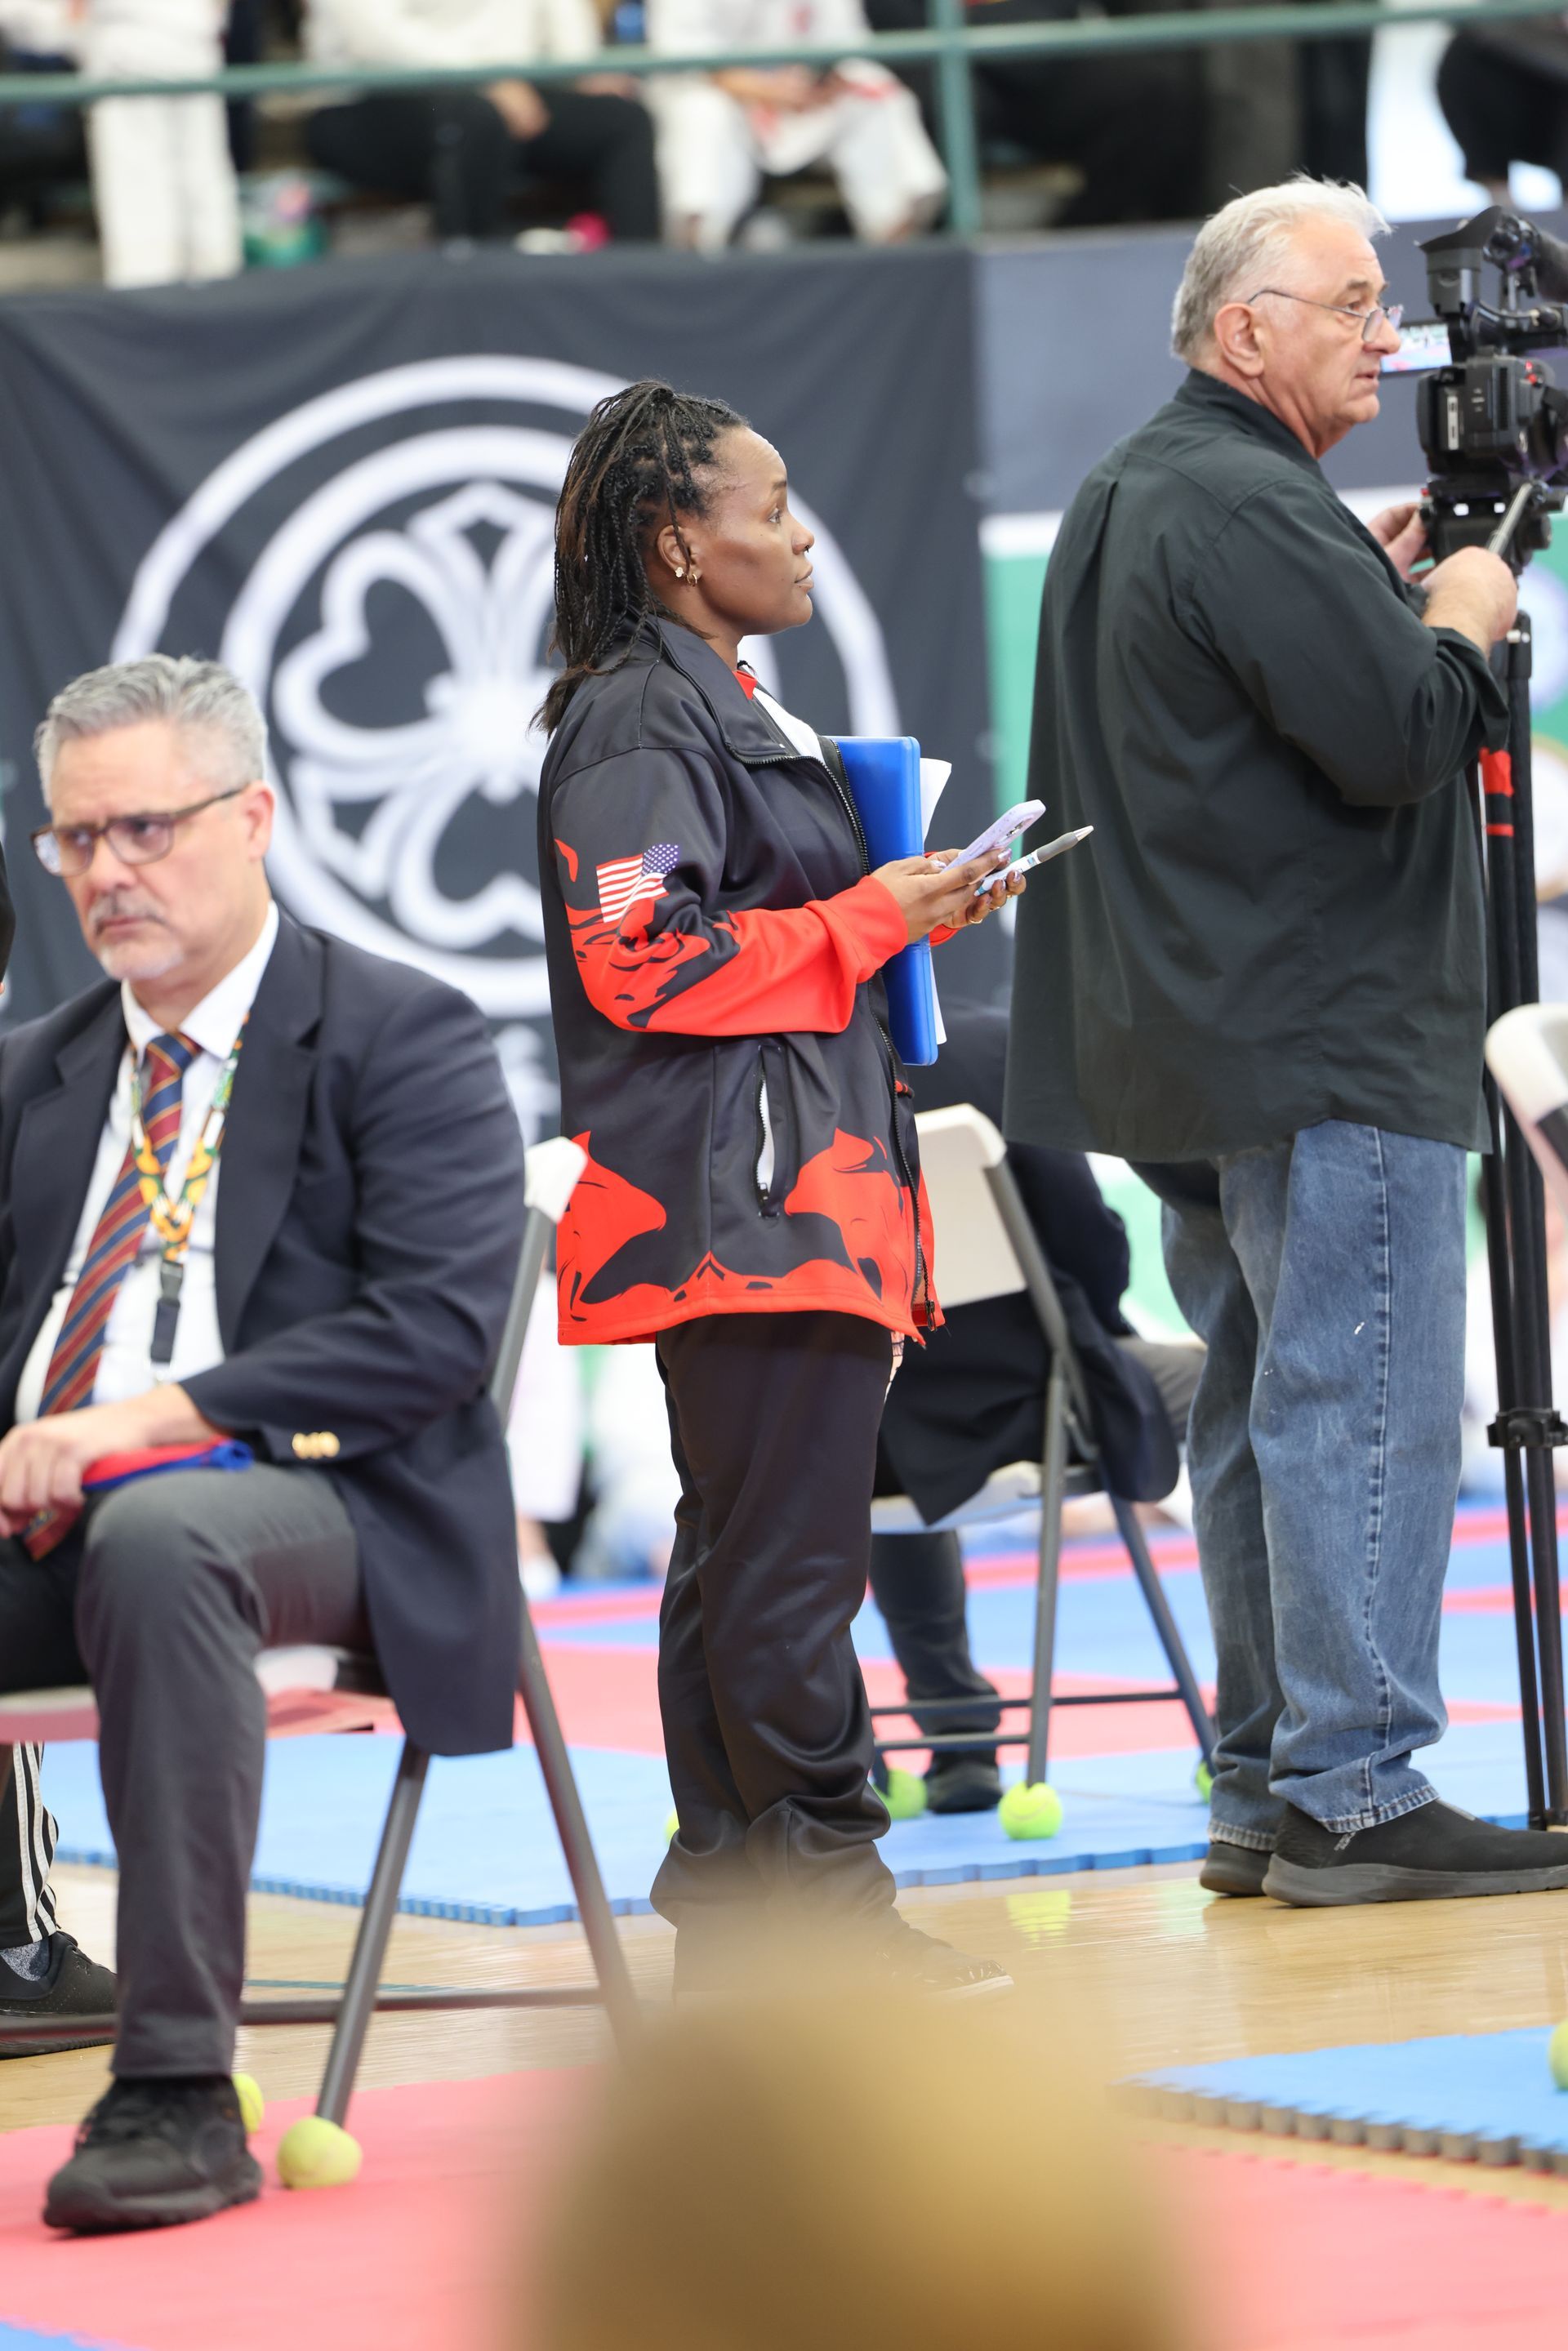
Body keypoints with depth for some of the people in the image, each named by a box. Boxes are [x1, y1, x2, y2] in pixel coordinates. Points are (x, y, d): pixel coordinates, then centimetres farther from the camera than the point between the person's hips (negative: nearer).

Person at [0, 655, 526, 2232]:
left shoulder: (400, 1038, 3)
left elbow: (435, 1330, -10)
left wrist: (159, 1417, -19)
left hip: (313, 1504, -5)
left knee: (155, 1535, -39)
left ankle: (178, 2093, -36)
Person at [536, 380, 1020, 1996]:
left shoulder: (717, 704, 22)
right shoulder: (635, 721, -11)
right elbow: (642, 962, -20)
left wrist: (907, 907, 16)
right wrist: (871, 919, -13)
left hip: (806, 1190, 11)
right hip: (738, 1203, -11)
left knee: (743, 1548, 11)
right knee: (792, 1554, -10)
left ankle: (729, 1919, 14)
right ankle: (828, 1897, -8)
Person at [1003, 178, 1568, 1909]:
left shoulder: (1127, 498, 17)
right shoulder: (1248, 509, -16)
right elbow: (1394, 738, -22)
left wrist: (1375, 597, 15)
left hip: (1191, 1051, 11)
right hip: (1326, 1048, -11)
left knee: (1261, 1405, 12)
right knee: (1362, 1406, -10)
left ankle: (1265, 1789, 15)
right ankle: (1353, 1796, -11)